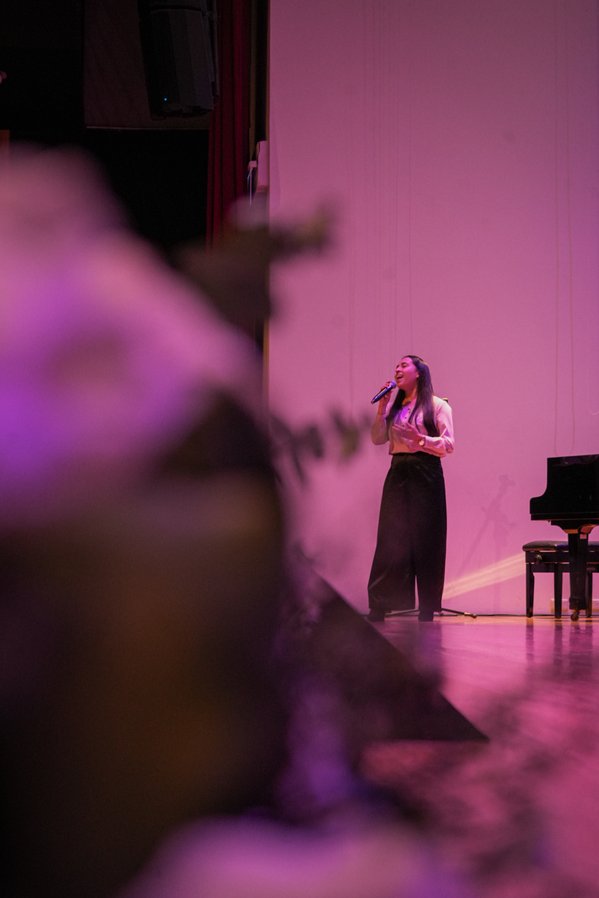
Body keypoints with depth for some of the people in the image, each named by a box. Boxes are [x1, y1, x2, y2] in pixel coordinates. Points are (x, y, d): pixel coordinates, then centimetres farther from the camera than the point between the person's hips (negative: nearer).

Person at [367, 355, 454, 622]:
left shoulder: (436, 405, 1)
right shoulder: (395, 406, 17)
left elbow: (448, 444, -6)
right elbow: (377, 439, 9)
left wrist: (421, 439, -22)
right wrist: (381, 410, -1)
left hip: (425, 474, -5)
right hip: (398, 473, 5)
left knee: (425, 541, -2)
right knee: (390, 540, 2)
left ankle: (427, 610, 3)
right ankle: (378, 607, 3)